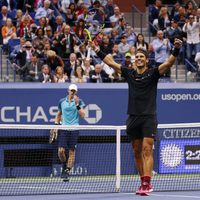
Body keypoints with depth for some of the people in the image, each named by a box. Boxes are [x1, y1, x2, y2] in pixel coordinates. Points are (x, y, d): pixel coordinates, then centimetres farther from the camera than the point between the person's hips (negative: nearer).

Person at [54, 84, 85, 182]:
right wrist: (56, 124, 12)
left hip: (74, 129, -2)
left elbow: (82, 115, -7)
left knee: (71, 151, -1)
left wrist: (77, 105, -18)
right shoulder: (62, 101, 9)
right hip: (63, 129, 2)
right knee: (61, 151, -8)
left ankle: (67, 172, 5)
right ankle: (64, 166, 20)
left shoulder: (79, 101, 2)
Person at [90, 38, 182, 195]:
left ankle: (147, 184, -20)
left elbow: (169, 63, -12)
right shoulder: (129, 74, 11)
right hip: (133, 118, 5)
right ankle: (144, 183, 16)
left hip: (149, 117, -5)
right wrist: (97, 50, 12)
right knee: (137, 152, 8)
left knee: (147, 150, -13)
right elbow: (111, 62, 15)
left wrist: (176, 49, -27)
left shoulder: (153, 73, 1)